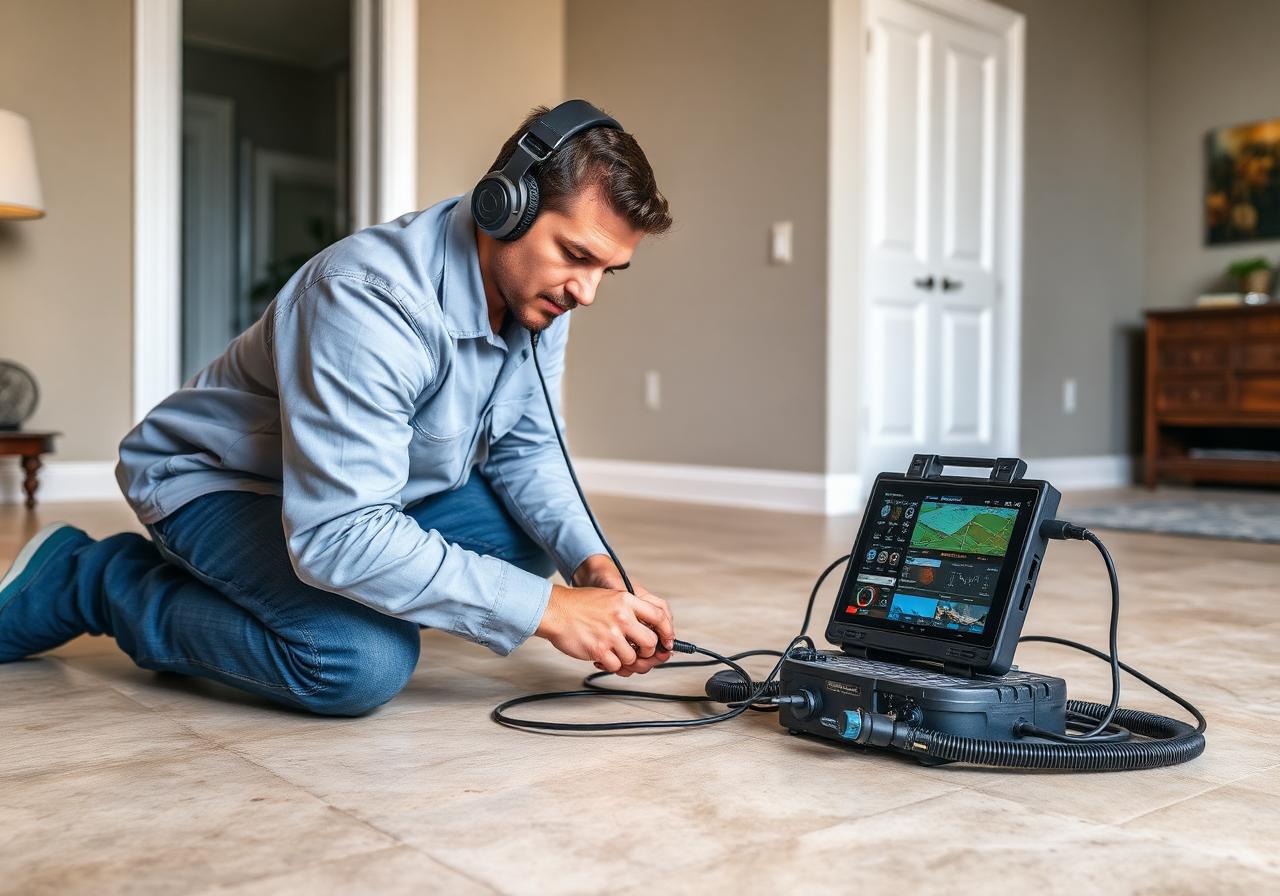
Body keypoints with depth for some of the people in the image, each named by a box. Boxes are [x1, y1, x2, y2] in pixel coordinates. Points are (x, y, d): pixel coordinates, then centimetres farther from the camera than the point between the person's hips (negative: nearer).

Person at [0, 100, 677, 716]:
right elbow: (338, 535, -40)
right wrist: (547, 609, -39)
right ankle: (91, 578, -6)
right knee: (365, 663, -30)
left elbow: (526, 448, -1)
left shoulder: (539, 291, -10)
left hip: (367, 489, 8)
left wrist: (590, 562, -19)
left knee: (535, 532, -3)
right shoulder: (370, 297, -36)